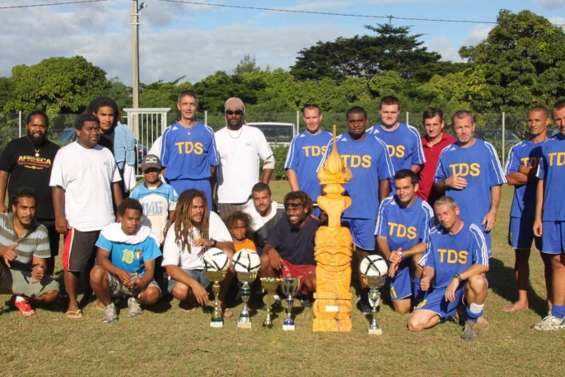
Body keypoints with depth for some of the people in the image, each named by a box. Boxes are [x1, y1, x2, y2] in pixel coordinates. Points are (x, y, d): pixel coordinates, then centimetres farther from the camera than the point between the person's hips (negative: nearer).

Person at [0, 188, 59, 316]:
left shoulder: (40, 231, -9)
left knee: (52, 290, -20)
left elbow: (39, 262, -9)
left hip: (22, 276, 2)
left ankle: (20, 297, 11)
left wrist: (39, 270, -33)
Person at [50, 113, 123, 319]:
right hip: (78, 222, -5)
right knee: (73, 263, 0)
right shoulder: (66, 154, -2)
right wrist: (59, 217, -13)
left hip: (106, 221, 5)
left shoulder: (106, 153, 13)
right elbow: (57, 187, -6)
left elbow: (115, 184, 16)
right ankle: (72, 303, 13)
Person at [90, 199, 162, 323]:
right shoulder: (109, 232, -12)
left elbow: (149, 269, -14)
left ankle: (135, 301, 8)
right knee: (96, 273, -33)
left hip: (138, 279, 0)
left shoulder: (147, 237, -12)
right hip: (114, 279, 0)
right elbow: (101, 258, -22)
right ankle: (108, 306, -4)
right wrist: (119, 272, -40)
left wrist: (142, 281, -37)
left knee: (153, 293, -31)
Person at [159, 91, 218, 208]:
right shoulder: (169, 132, 8)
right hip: (177, 185, 0)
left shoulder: (207, 132, 8)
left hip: (202, 186, 0)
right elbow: (164, 163, 9)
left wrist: (202, 178, 2)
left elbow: (213, 163, 9)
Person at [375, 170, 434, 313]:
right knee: (402, 308, -4)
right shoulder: (386, 204, -10)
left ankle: (420, 294, -10)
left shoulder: (425, 210, -17)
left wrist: (401, 255, -28)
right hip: (396, 261, 2)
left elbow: (426, 244, -17)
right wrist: (389, 256, -24)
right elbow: (381, 237, -5)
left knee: (418, 258, -37)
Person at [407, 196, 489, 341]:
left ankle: (473, 320, -8)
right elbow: (429, 264, 9)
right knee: (415, 324, -13)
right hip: (441, 289, 4)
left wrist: (457, 278, -31)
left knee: (477, 281, -40)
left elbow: (483, 266, -21)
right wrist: (427, 278, -14)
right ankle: (453, 312, 16)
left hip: (465, 286, -4)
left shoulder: (472, 232, -12)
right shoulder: (434, 234, 2)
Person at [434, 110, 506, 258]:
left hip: (480, 219, -2)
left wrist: (493, 211, -6)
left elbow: (496, 184, 1)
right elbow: (436, 184, 15)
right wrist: (447, 182, -6)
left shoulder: (486, 149, 1)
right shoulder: (446, 153, 9)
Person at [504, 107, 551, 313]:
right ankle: (522, 300, 19)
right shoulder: (517, 149, 10)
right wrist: (538, 174, -9)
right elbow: (510, 178, -1)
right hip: (521, 211, 3)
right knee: (521, 255, 9)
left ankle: (551, 301, 12)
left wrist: (526, 173, -9)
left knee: (548, 257, 2)